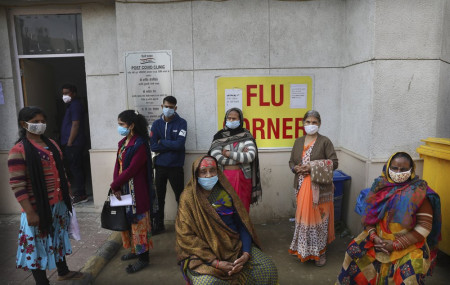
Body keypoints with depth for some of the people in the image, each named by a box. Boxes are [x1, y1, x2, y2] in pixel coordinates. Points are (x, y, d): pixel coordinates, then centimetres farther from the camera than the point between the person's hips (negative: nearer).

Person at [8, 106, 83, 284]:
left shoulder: (51, 144, 7)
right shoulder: (18, 151, -15)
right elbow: (17, 185, -17)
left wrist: (67, 193, 15)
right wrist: (30, 212, -19)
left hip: (59, 203, 7)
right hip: (38, 207, -7)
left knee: (58, 238, 23)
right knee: (38, 245, 8)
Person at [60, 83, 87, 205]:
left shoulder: (75, 105, -12)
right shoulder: (72, 105, 19)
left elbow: (75, 125, -19)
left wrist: (69, 142, -18)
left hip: (73, 144, -10)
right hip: (74, 144, 10)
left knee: (75, 168, -6)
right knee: (76, 168, 14)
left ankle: (81, 195, 0)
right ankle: (79, 192, 23)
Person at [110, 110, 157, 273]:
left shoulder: (140, 144, -18)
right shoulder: (123, 142, 9)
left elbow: (131, 169, -21)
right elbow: (118, 165, 5)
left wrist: (114, 185, -12)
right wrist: (117, 187, -7)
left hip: (136, 190, -8)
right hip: (123, 188, 8)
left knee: (138, 220, 1)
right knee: (128, 219, 17)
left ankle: (143, 257, 15)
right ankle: (135, 250, 35)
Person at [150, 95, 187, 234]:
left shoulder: (181, 123, -5)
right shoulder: (156, 124, 3)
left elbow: (180, 144, -18)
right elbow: (153, 146, -7)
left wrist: (162, 142, -9)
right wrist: (171, 145, -13)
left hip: (175, 166, -3)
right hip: (159, 166, 3)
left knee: (180, 197, 6)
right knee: (159, 197, 13)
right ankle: (159, 224, 29)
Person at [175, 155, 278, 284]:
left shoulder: (226, 191, 2)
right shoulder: (189, 197, -8)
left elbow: (243, 224, 1)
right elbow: (187, 236, -12)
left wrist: (246, 254, -15)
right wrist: (216, 263, -19)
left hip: (235, 244, 3)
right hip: (204, 253, -3)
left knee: (268, 268, -14)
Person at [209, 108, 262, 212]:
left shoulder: (246, 136, 4)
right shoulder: (220, 136, 3)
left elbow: (251, 156, -10)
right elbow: (215, 157, -11)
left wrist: (229, 154, -9)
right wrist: (240, 158, -10)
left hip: (243, 177, 1)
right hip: (225, 176, 0)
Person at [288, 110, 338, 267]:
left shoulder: (325, 141, -4)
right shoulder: (298, 142, 10)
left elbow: (334, 163, -8)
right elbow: (291, 161, 16)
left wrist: (312, 167, -18)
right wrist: (296, 168, -7)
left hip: (319, 188, -4)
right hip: (301, 186, 4)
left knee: (318, 218, 3)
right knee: (303, 217, 11)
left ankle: (320, 251, 20)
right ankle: (303, 250, 27)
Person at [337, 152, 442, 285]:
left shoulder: (419, 193, -8)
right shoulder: (381, 186, 2)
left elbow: (424, 227, -11)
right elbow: (369, 215, 5)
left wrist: (396, 245, -15)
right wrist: (374, 237, -11)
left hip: (409, 243, -3)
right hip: (378, 238, 3)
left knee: (410, 273, -27)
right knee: (354, 251, -15)